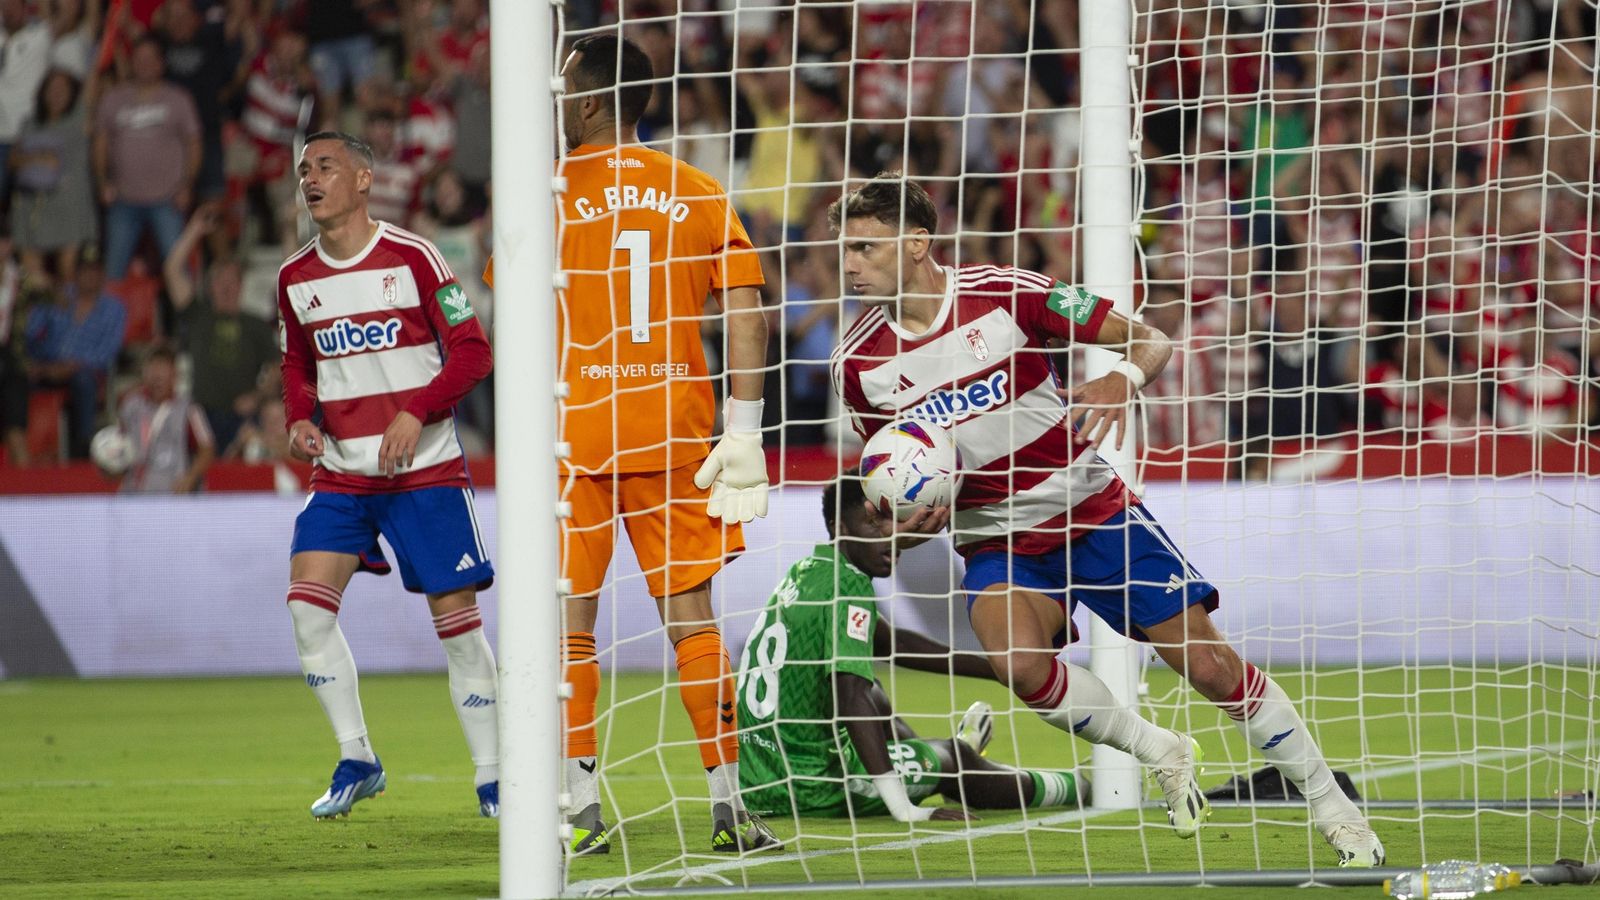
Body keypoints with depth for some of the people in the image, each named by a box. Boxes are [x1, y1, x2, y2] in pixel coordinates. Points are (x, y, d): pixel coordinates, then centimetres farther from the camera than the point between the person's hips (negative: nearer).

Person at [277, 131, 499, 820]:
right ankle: (355, 760, 0)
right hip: (340, 472, 4)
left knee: (456, 615, -3)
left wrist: (416, 411, -19)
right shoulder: (294, 278, 7)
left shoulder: (412, 258, -7)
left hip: (425, 470, -4)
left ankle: (491, 776, 7)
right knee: (307, 601, -12)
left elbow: (471, 351, -7)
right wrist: (300, 419, 3)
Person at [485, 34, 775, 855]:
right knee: (690, 616, 7)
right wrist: (742, 429, -1)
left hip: (574, 436, -3)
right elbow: (746, 313, -1)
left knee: (569, 623, 3)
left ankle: (581, 806, -3)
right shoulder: (697, 194, 6)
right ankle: (727, 805, 2)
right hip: (674, 434, 3)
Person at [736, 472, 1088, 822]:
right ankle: (1072, 788, 35)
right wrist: (904, 808, -33)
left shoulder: (806, 573, 9)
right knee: (953, 756, 11)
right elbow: (851, 698, -30)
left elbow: (894, 643, 23)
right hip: (811, 791, -9)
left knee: (872, 690, 32)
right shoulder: (848, 587, -18)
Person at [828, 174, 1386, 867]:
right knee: (1020, 666, -30)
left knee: (1208, 662, -7)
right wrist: (911, 519, -12)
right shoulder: (859, 363, -6)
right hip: (996, 543, 2)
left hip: (1091, 510, -2)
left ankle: (1331, 805, 9)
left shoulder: (1004, 293, -14)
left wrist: (1121, 381, -32)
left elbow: (1152, 341, -9)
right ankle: (1163, 754, -5)